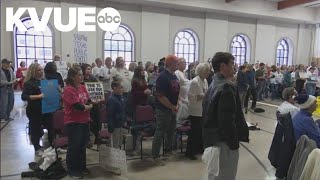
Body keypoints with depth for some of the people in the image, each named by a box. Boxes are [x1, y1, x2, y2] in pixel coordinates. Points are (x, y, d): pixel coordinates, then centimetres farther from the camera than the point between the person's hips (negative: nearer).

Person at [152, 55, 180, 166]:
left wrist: (176, 105, 8)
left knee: (171, 131, 20)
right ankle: (155, 156, 12)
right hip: (163, 110, -9)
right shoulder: (163, 77, -19)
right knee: (160, 133, 0)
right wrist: (172, 107, -17)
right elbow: (161, 96, -23)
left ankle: (169, 150, 38)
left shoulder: (174, 76, 9)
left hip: (172, 109, 9)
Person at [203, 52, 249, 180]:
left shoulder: (213, 85, 9)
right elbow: (228, 120, -25)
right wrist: (234, 142, -15)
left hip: (213, 138, 9)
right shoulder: (226, 87, -21)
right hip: (224, 141, -9)